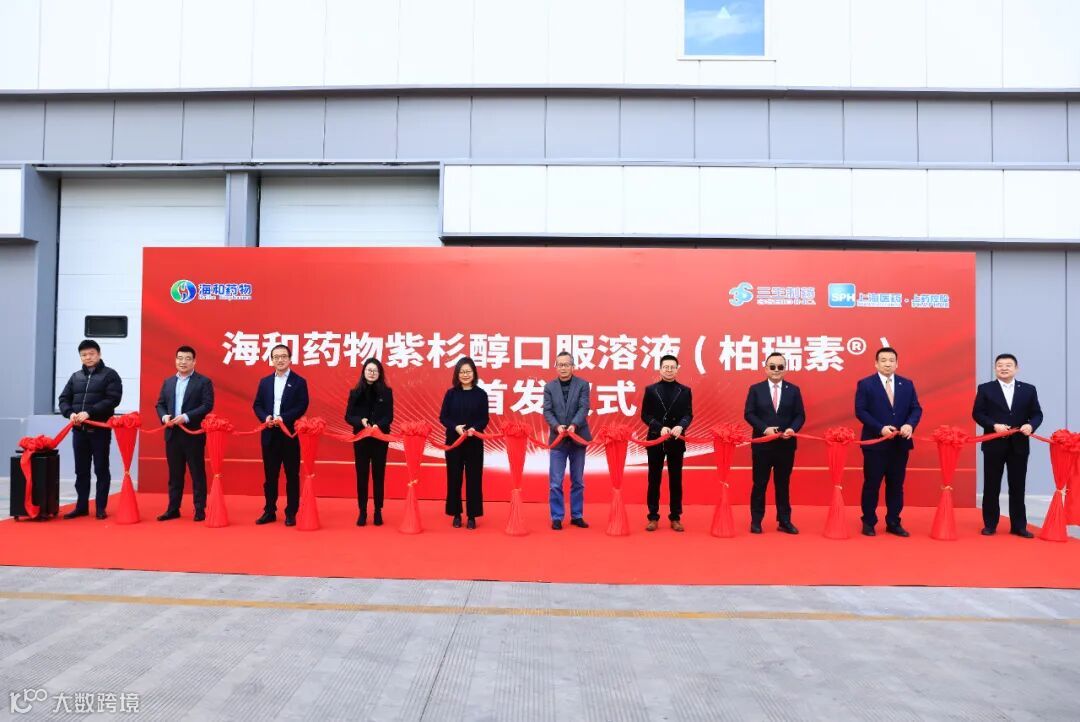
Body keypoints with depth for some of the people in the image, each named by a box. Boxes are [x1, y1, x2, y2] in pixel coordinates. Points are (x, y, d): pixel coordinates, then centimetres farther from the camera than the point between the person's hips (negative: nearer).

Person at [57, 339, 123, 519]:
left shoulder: (110, 375, 0)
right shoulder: (75, 376, 15)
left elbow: (113, 399, -12)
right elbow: (64, 399, 13)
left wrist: (89, 412, -20)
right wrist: (70, 413, -8)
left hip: (100, 430, -5)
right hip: (79, 430, 5)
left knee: (101, 470, 1)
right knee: (81, 471, 10)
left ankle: (100, 508, 8)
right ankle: (81, 506, 18)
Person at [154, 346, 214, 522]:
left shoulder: (203, 382, -2)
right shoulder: (168, 382, 15)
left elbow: (207, 405, -11)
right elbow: (160, 404, 15)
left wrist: (186, 417, -20)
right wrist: (164, 416, -7)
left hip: (193, 434, -5)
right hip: (172, 433, 5)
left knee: (197, 473, 1)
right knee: (174, 474, 11)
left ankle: (200, 510, 7)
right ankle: (173, 509, 19)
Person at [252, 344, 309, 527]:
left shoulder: (299, 382, -1)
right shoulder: (265, 381, 12)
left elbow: (302, 406, -9)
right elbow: (257, 405, 10)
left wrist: (283, 418, -20)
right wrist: (265, 417, -10)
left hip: (290, 433, -4)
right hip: (269, 434, 4)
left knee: (292, 475, 3)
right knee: (270, 475, 10)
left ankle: (291, 513, 10)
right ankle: (269, 511, 19)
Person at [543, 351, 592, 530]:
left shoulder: (582, 384, 1)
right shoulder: (549, 387, 3)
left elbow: (584, 408, -10)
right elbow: (547, 411, -4)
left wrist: (574, 425, -25)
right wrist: (557, 426, -21)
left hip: (578, 438, 0)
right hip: (558, 439, 0)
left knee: (578, 481, 9)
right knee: (555, 482, 0)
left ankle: (577, 516, 20)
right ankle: (557, 517, 9)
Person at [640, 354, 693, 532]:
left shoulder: (685, 391, 5)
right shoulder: (651, 389, 4)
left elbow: (688, 414, -1)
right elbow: (645, 414, -1)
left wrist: (680, 426, -22)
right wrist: (660, 427, -16)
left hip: (676, 440, 1)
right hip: (655, 439, 0)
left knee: (676, 480, 6)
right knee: (654, 479, 5)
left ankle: (675, 517, 15)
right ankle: (653, 517, 13)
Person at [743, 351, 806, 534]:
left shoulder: (794, 390, 5)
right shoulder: (755, 389, 1)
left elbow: (800, 415, 2)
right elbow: (748, 414, -4)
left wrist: (792, 429, -17)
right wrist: (765, 429, -17)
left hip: (786, 444, 2)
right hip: (762, 444, -1)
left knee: (783, 484, 10)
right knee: (760, 484, 6)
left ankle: (784, 521, 19)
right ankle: (756, 521, 15)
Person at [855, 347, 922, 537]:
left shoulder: (907, 384, 8)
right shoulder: (865, 384, -3)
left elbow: (916, 409, 5)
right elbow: (860, 411, -10)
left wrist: (910, 424, -16)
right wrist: (880, 428, -20)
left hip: (900, 443, 4)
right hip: (875, 442, -4)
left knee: (896, 485, 10)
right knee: (872, 484, 3)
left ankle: (893, 523, 20)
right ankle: (869, 523, 14)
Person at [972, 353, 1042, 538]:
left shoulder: (1028, 389, 7)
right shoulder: (985, 389, 2)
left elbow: (1037, 414, 6)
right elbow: (977, 413, -3)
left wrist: (1031, 425, -15)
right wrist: (994, 425, -18)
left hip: (1019, 445, 2)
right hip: (994, 444, -1)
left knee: (1018, 487, 7)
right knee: (991, 487, 5)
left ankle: (1018, 526, 16)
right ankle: (990, 525, 13)